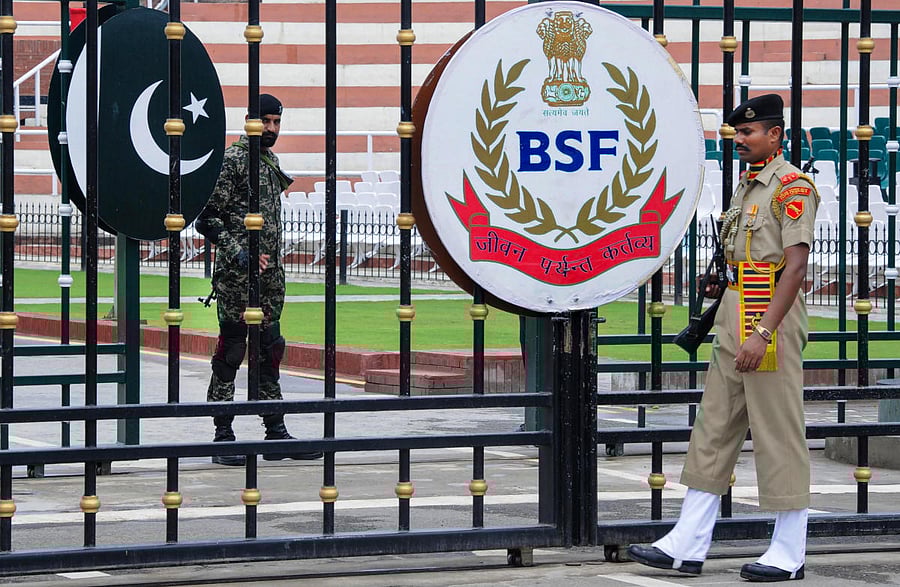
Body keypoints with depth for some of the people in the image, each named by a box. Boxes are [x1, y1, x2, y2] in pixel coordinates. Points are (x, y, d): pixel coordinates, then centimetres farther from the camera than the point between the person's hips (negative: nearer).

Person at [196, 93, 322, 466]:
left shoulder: (271, 162, 16)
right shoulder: (231, 161, -10)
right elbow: (208, 219, -13)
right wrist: (239, 254, -21)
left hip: (270, 276, 8)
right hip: (237, 277, -8)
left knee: (269, 351, 10)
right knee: (230, 353, -4)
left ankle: (276, 433, 14)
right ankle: (223, 438, -1)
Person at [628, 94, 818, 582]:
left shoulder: (793, 187, -11)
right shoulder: (745, 187, 18)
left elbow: (795, 266, -19)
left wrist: (762, 333, -24)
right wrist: (721, 285, 10)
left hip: (772, 317, -10)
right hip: (732, 320, 10)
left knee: (778, 433, -4)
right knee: (713, 430, 8)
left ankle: (789, 554, 3)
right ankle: (687, 546, 10)